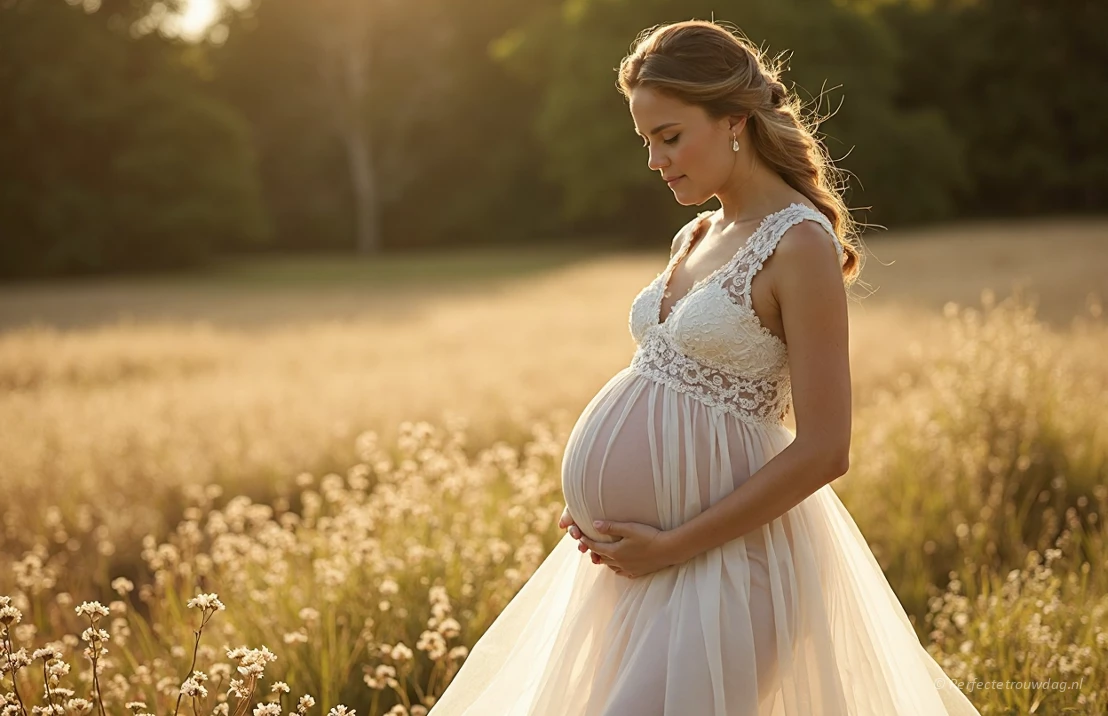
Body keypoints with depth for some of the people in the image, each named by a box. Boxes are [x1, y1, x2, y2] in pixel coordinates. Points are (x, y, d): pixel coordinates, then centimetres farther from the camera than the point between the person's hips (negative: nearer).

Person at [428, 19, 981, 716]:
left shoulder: (799, 242, -12)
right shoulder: (696, 239, 12)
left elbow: (824, 450, -16)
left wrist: (673, 545, -15)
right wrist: (595, 500, 4)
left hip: (721, 554, -8)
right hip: (645, 554, 8)